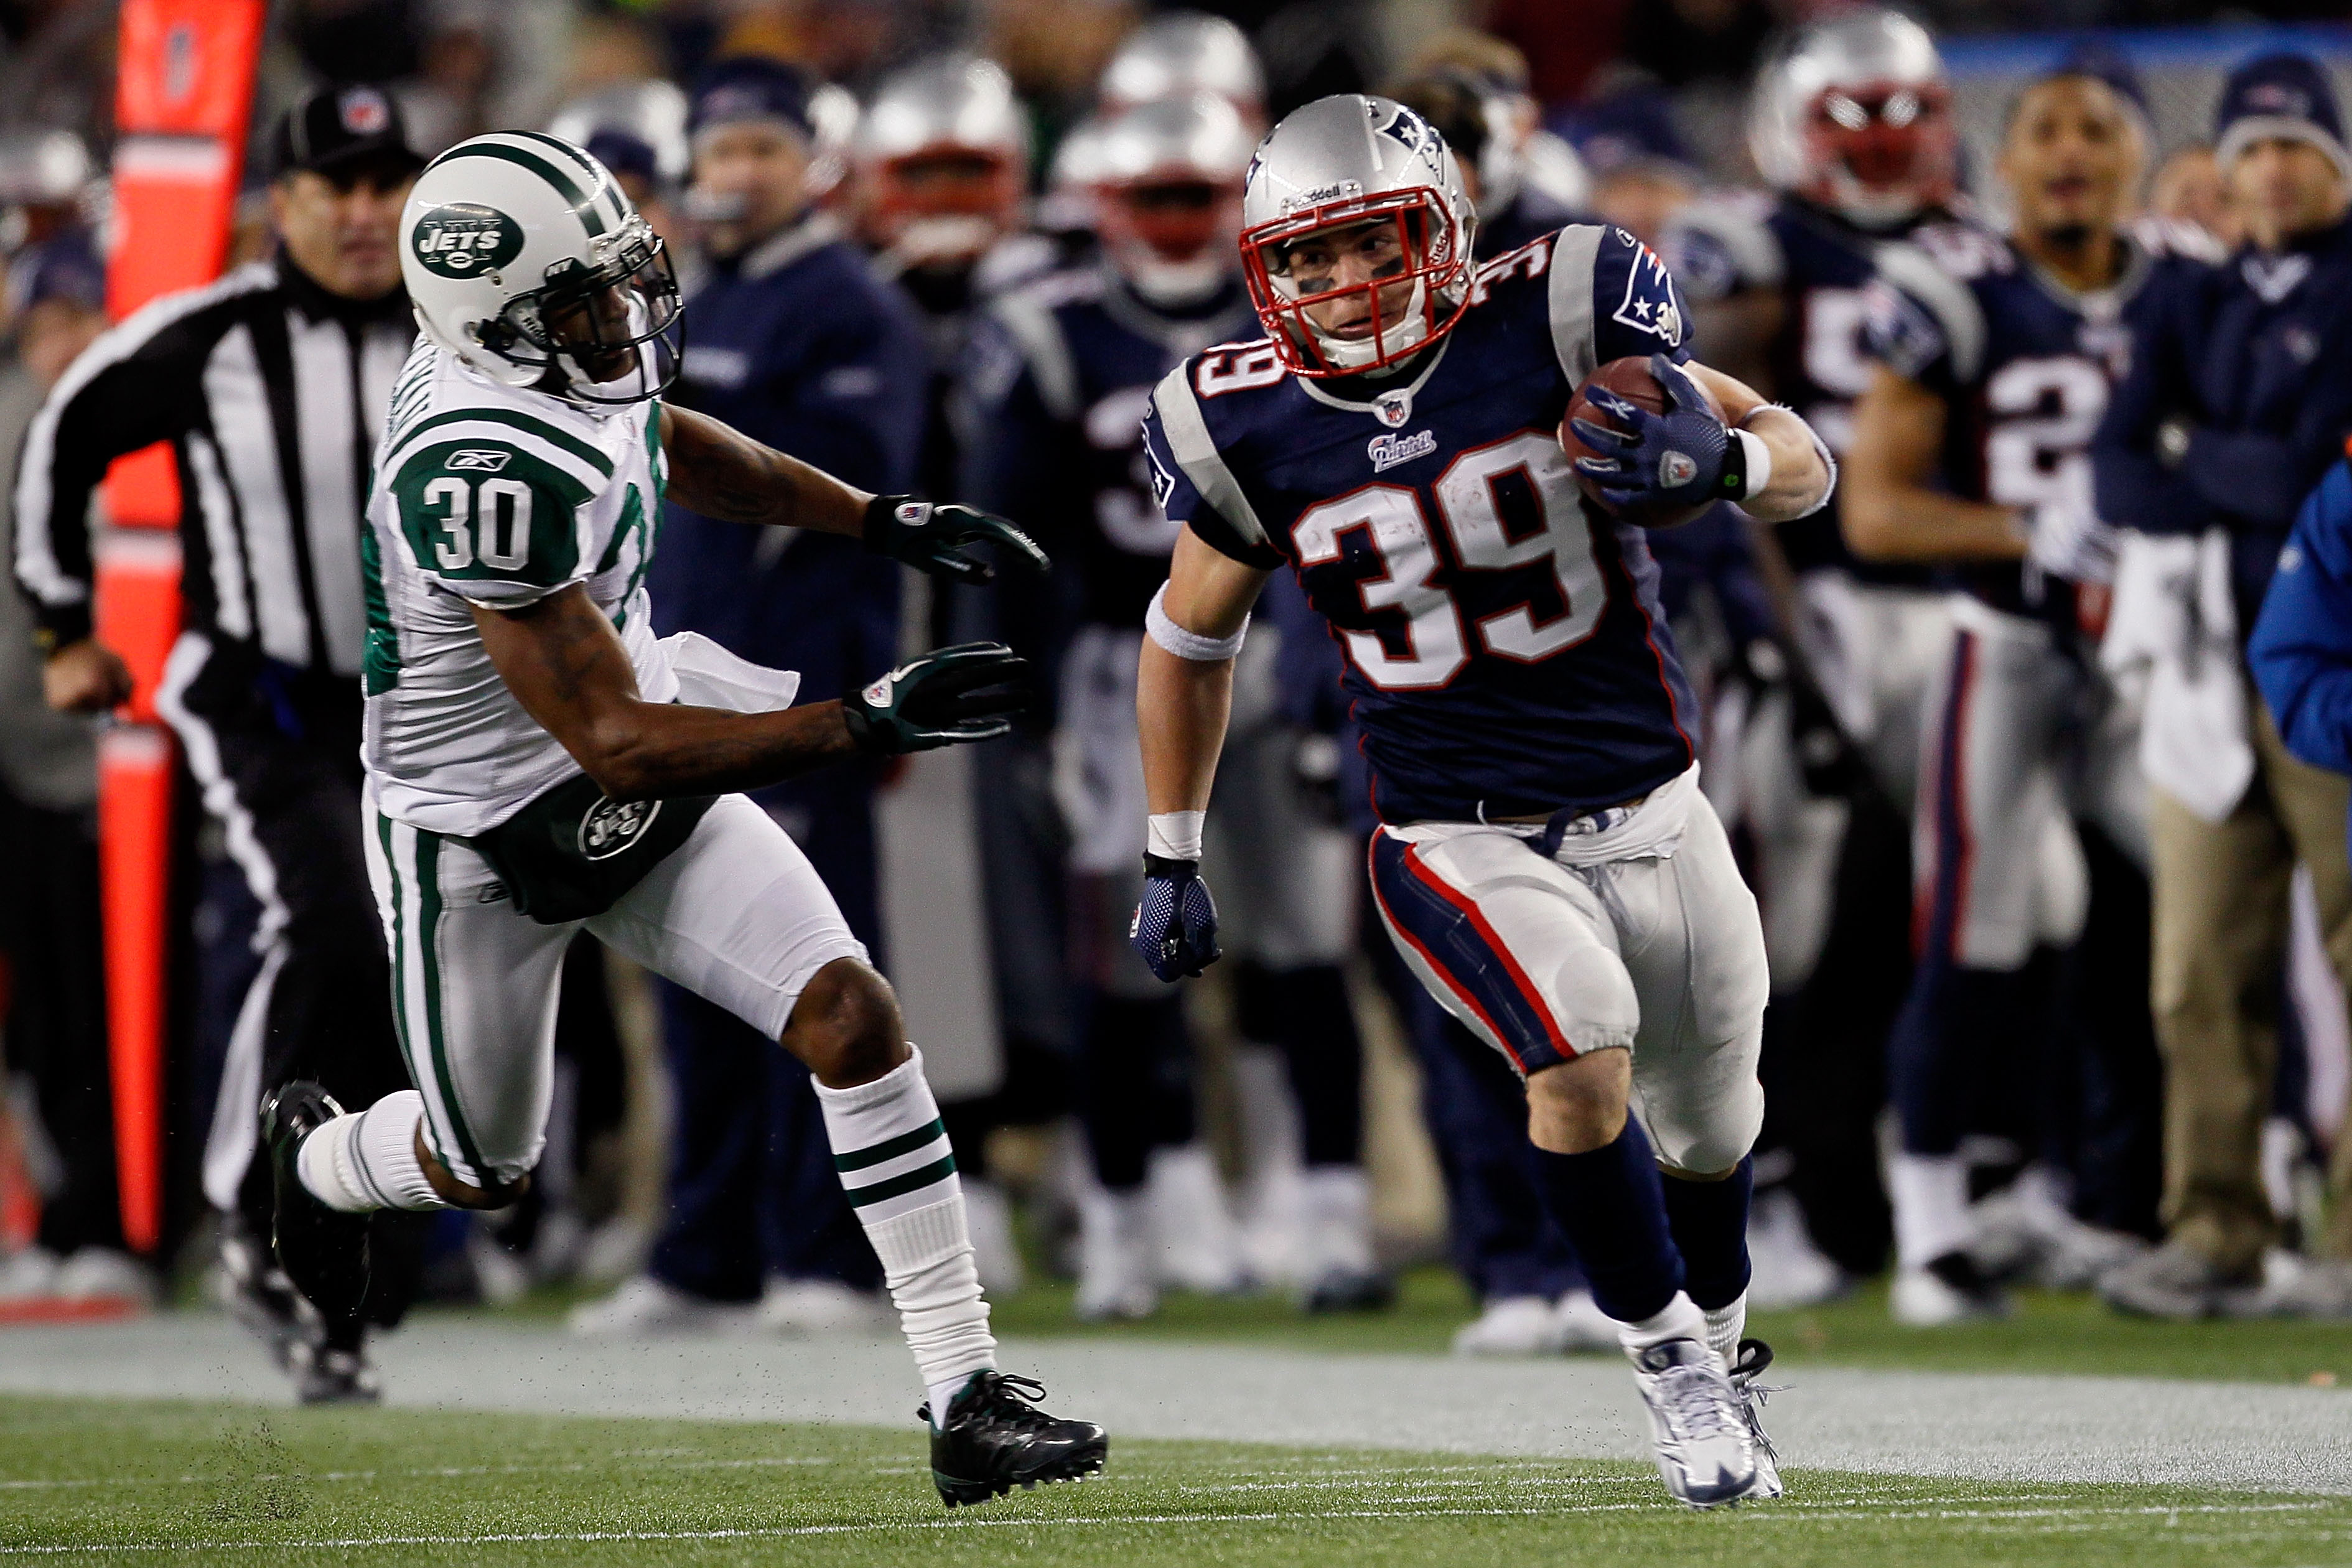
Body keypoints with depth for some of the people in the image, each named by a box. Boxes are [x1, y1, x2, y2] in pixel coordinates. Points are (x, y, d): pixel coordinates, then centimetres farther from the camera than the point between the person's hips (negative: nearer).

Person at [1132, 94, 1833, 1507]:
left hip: (1652, 819, 1)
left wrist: (1718, 456, -32)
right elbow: (1190, 643, 11)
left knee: (1710, 1128, 16)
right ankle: (1667, 1361, -7)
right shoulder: (1251, 433, -7)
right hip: (1462, 847, -1)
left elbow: (1806, 463, -9)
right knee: (1582, 1050, -28)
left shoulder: (1550, 325, -13)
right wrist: (1171, 861, 12)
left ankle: (1720, 1354, 47)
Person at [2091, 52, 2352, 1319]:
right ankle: (2213, 1236, 6)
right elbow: (2119, 477, 4)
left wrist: (2200, 457, -2)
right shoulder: (2193, 314, 17)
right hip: (2210, 667, 5)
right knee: (2200, 976, 2)